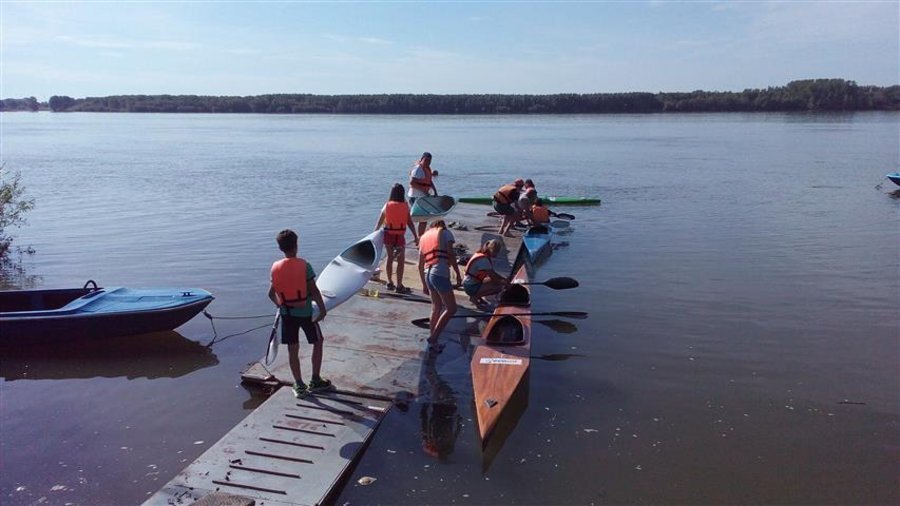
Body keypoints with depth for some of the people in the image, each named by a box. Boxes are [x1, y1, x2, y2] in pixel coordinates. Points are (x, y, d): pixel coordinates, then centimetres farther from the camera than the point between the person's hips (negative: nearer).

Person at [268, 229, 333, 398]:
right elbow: (314, 290, -14)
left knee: (293, 349, 10)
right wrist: (322, 308, -5)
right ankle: (315, 381, 17)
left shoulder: (275, 267, -3)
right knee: (318, 342, 14)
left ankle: (299, 385, 15)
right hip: (305, 312, -3)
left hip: (287, 313, 3)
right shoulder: (304, 265, -14)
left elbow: (271, 294, 4)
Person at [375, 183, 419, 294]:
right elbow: (410, 223, -8)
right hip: (400, 236, -2)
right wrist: (415, 236, -2)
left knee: (390, 258, 17)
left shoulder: (387, 205, -3)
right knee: (401, 261, 3)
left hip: (388, 235, 3)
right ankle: (399, 286, 2)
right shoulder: (405, 206, -7)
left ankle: (390, 282, 24)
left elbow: (379, 222, 1)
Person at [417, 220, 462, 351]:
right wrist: (458, 274, 1)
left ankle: (432, 342, 20)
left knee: (436, 308, 19)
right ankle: (433, 338, -5)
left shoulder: (424, 237, 23)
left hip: (427, 274, 7)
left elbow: (420, 264, 21)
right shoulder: (445, 232, 8)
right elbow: (451, 255, -5)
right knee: (451, 309, 1)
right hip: (440, 274, -7)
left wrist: (424, 284, 26)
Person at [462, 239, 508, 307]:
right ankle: (474, 297, -6)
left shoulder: (486, 257, 7)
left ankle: (478, 297, 12)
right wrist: (505, 282, -13)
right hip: (471, 287, -10)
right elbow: (492, 276, -24)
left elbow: (493, 272, 13)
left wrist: (505, 279, 1)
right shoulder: (483, 259, -23)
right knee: (499, 286, -18)